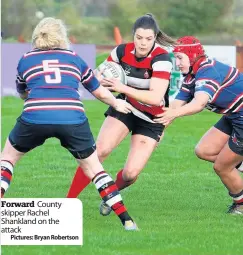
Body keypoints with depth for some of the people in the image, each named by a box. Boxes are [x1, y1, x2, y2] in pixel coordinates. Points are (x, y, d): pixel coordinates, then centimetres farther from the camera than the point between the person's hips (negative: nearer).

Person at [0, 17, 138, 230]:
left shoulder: (26, 59, 20)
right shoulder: (74, 58, 22)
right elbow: (100, 92, 32)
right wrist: (117, 104, 52)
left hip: (34, 117, -1)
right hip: (73, 119, 1)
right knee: (93, 168, 18)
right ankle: (126, 220, 12)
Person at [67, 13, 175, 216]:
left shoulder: (161, 58, -25)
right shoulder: (122, 51, -11)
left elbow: (156, 97, -34)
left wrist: (122, 88, -36)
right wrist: (102, 80, -18)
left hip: (152, 121, -3)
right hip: (125, 109, 3)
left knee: (131, 174, -11)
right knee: (99, 151, -21)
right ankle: (68, 201, -14)